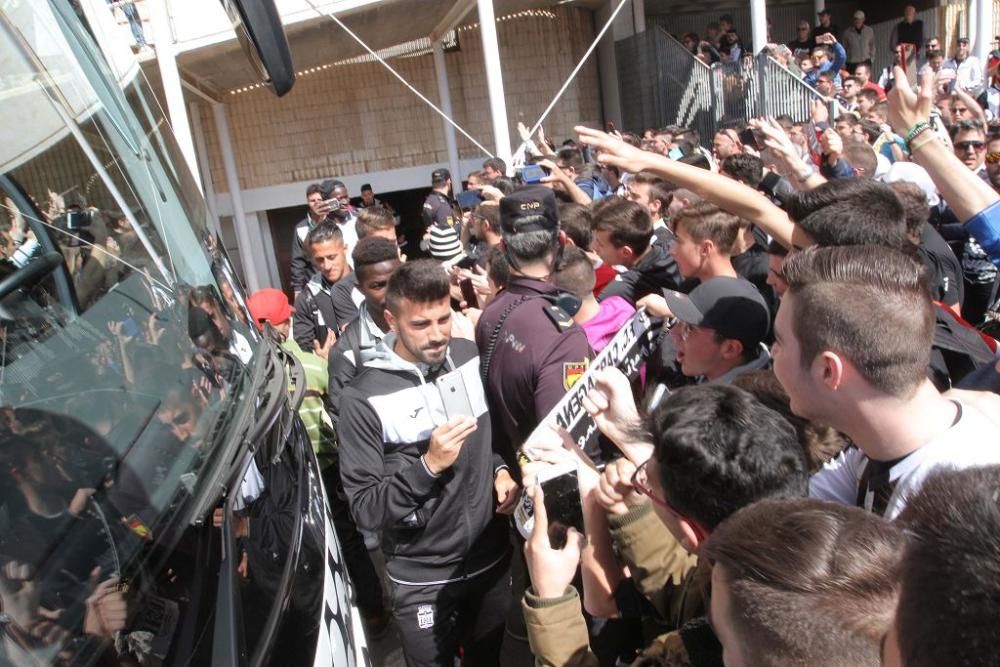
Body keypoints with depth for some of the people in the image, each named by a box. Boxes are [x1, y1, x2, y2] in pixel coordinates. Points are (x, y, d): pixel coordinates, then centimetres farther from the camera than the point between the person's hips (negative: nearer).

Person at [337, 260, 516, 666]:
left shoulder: (470, 357, -5)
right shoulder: (364, 398, -21)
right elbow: (364, 509, -19)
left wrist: (501, 470, -6)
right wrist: (429, 465, -31)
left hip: (492, 557, 4)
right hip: (423, 580, -4)